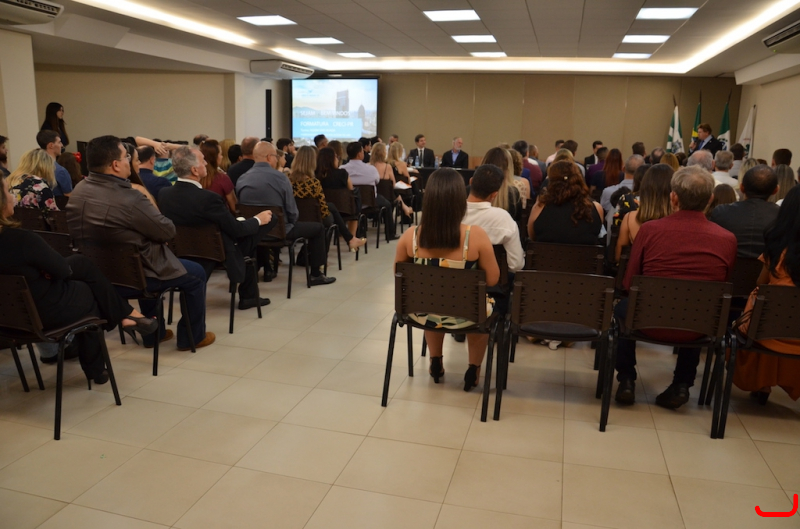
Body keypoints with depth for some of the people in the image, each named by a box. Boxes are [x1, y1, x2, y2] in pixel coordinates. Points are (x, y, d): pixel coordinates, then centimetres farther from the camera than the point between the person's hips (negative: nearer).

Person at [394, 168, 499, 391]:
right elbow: (492, 280, -12)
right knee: (484, 308, 35)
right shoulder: (476, 235, -24)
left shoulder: (410, 236, -17)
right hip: (464, 316, -2)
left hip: (422, 314, 2)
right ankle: (473, 370, 41)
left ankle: (436, 363, 48)